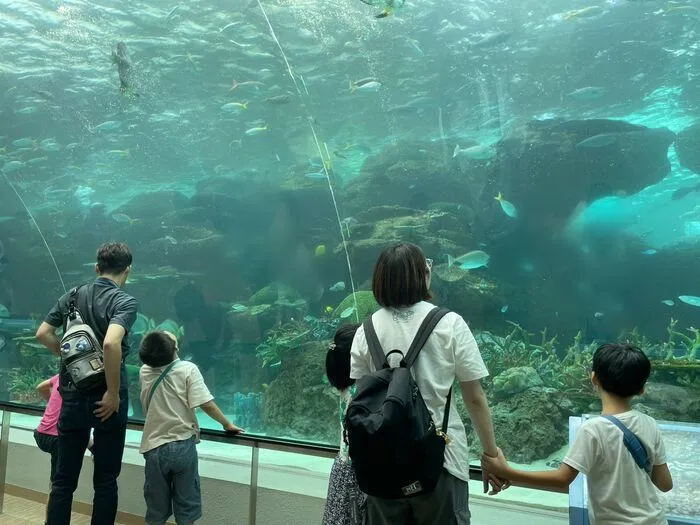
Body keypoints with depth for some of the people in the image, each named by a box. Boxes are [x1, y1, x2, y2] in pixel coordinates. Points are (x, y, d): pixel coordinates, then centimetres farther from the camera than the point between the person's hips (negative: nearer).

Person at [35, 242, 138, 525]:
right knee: (105, 479, 8)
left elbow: (43, 333, 8)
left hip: (72, 394, 5)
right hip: (105, 398, -5)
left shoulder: (72, 295, 5)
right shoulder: (125, 301, -14)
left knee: (64, 477, 13)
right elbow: (111, 343, -30)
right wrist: (113, 393, -22)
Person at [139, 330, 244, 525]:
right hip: (183, 445, -3)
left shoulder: (144, 371, -1)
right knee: (186, 504, 12)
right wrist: (227, 424, -6)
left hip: (154, 447, 3)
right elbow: (206, 404, -15)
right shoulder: (188, 369, -11)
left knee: (156, 509, 15)